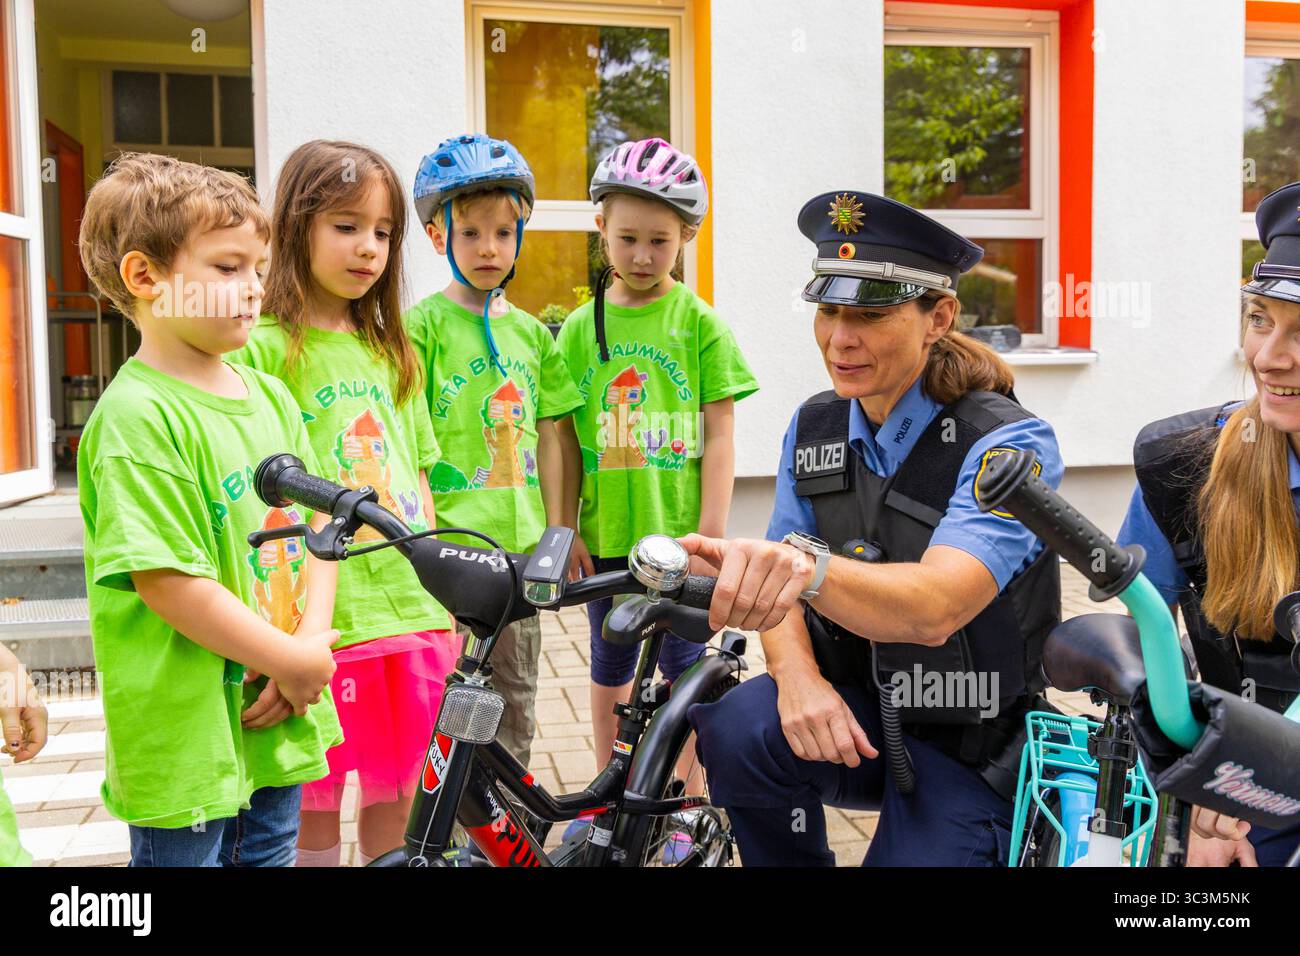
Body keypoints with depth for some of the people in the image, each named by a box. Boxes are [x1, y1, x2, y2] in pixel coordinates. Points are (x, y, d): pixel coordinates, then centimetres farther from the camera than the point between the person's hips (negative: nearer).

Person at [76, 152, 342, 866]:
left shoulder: (269, 395, 6)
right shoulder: (137, 416, -18)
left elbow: (319, 527, 7)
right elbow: (168, 583, -23)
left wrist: (311, 643, -7)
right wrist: (292, 660, -15)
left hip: (280, 720, 7)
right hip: (185, 734, -7)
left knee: (271, 853, 22)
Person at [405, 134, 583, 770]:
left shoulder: (531, 332, 11)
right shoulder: (423, 324, -5)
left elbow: (547, 436, 12)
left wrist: (556, 530, 9)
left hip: (519, 546, 5)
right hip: (445, 547, -5)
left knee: (515, 693, 15)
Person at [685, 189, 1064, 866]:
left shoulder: (1009, 444, -18)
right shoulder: (814, 428, 1)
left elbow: (935, 608, -34)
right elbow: (779, 597, 0)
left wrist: (808, 567, -54)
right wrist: (798, 676, -22)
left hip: (966, 752, -3)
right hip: (851, 713, 3)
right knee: (737, 729, -26)